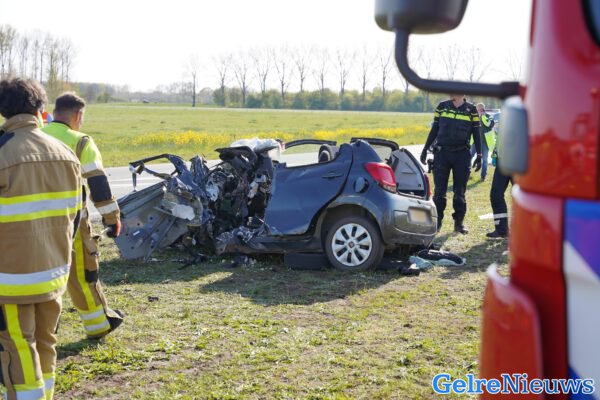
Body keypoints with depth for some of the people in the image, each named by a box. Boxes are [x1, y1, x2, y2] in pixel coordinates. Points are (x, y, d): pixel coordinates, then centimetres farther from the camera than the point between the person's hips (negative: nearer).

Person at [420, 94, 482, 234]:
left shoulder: (471, 110, 3)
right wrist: (425, 149, 7)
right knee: (439, 191, 1)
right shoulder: (442, 106, 6)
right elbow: (434, 129, 10)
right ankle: (437, 222, 9)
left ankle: (459, 223, 14)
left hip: (462, 155, -1)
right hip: (442, 153, 1)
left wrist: (479, 156, 2)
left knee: (460, 192, 4)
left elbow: (476, 133, 6)